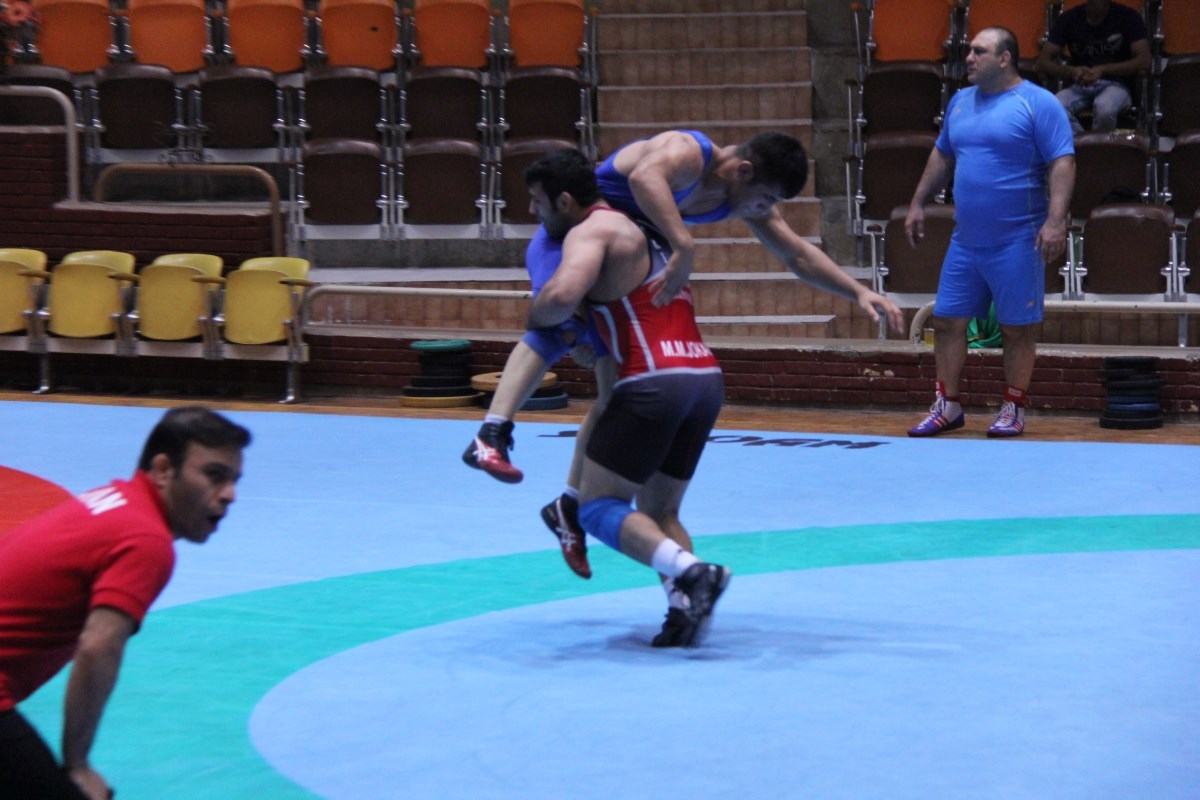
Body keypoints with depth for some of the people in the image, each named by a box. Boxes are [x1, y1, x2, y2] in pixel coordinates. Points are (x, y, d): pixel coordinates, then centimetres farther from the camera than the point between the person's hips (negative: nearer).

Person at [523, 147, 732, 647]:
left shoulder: (592, 231, -3)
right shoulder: (641, 230, 25)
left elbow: (563, 295, -21)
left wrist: (535, 319, 0)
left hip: (654, 381, -8)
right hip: (706, 377, 8)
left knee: (599, 508, 0)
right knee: (659, 513, 18)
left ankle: (691, 573, -21)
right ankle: (687, 607, -3)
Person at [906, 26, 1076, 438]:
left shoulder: (1038, 103, -8)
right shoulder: (960, 101, 12)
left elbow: (1063, 163, -13)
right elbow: (942, 156, 24)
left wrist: (1055, 221, -22)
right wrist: (917, 204, 21)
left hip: (1016, 242, -6)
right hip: (965, 241, 6)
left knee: (1018, 328, 1)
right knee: (947, 321, 6)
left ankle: (1013, 411, 13)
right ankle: (947, 407, 17)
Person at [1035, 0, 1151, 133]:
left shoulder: (1128, 16, -2)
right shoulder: (1068, 18, 4)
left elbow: (1144, 61, -11)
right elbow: (1043, 62, -1)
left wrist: (1103, 70, -23)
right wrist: (1071, 71, -22)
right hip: (1080, 85, 2)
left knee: (1104, 108, -38)